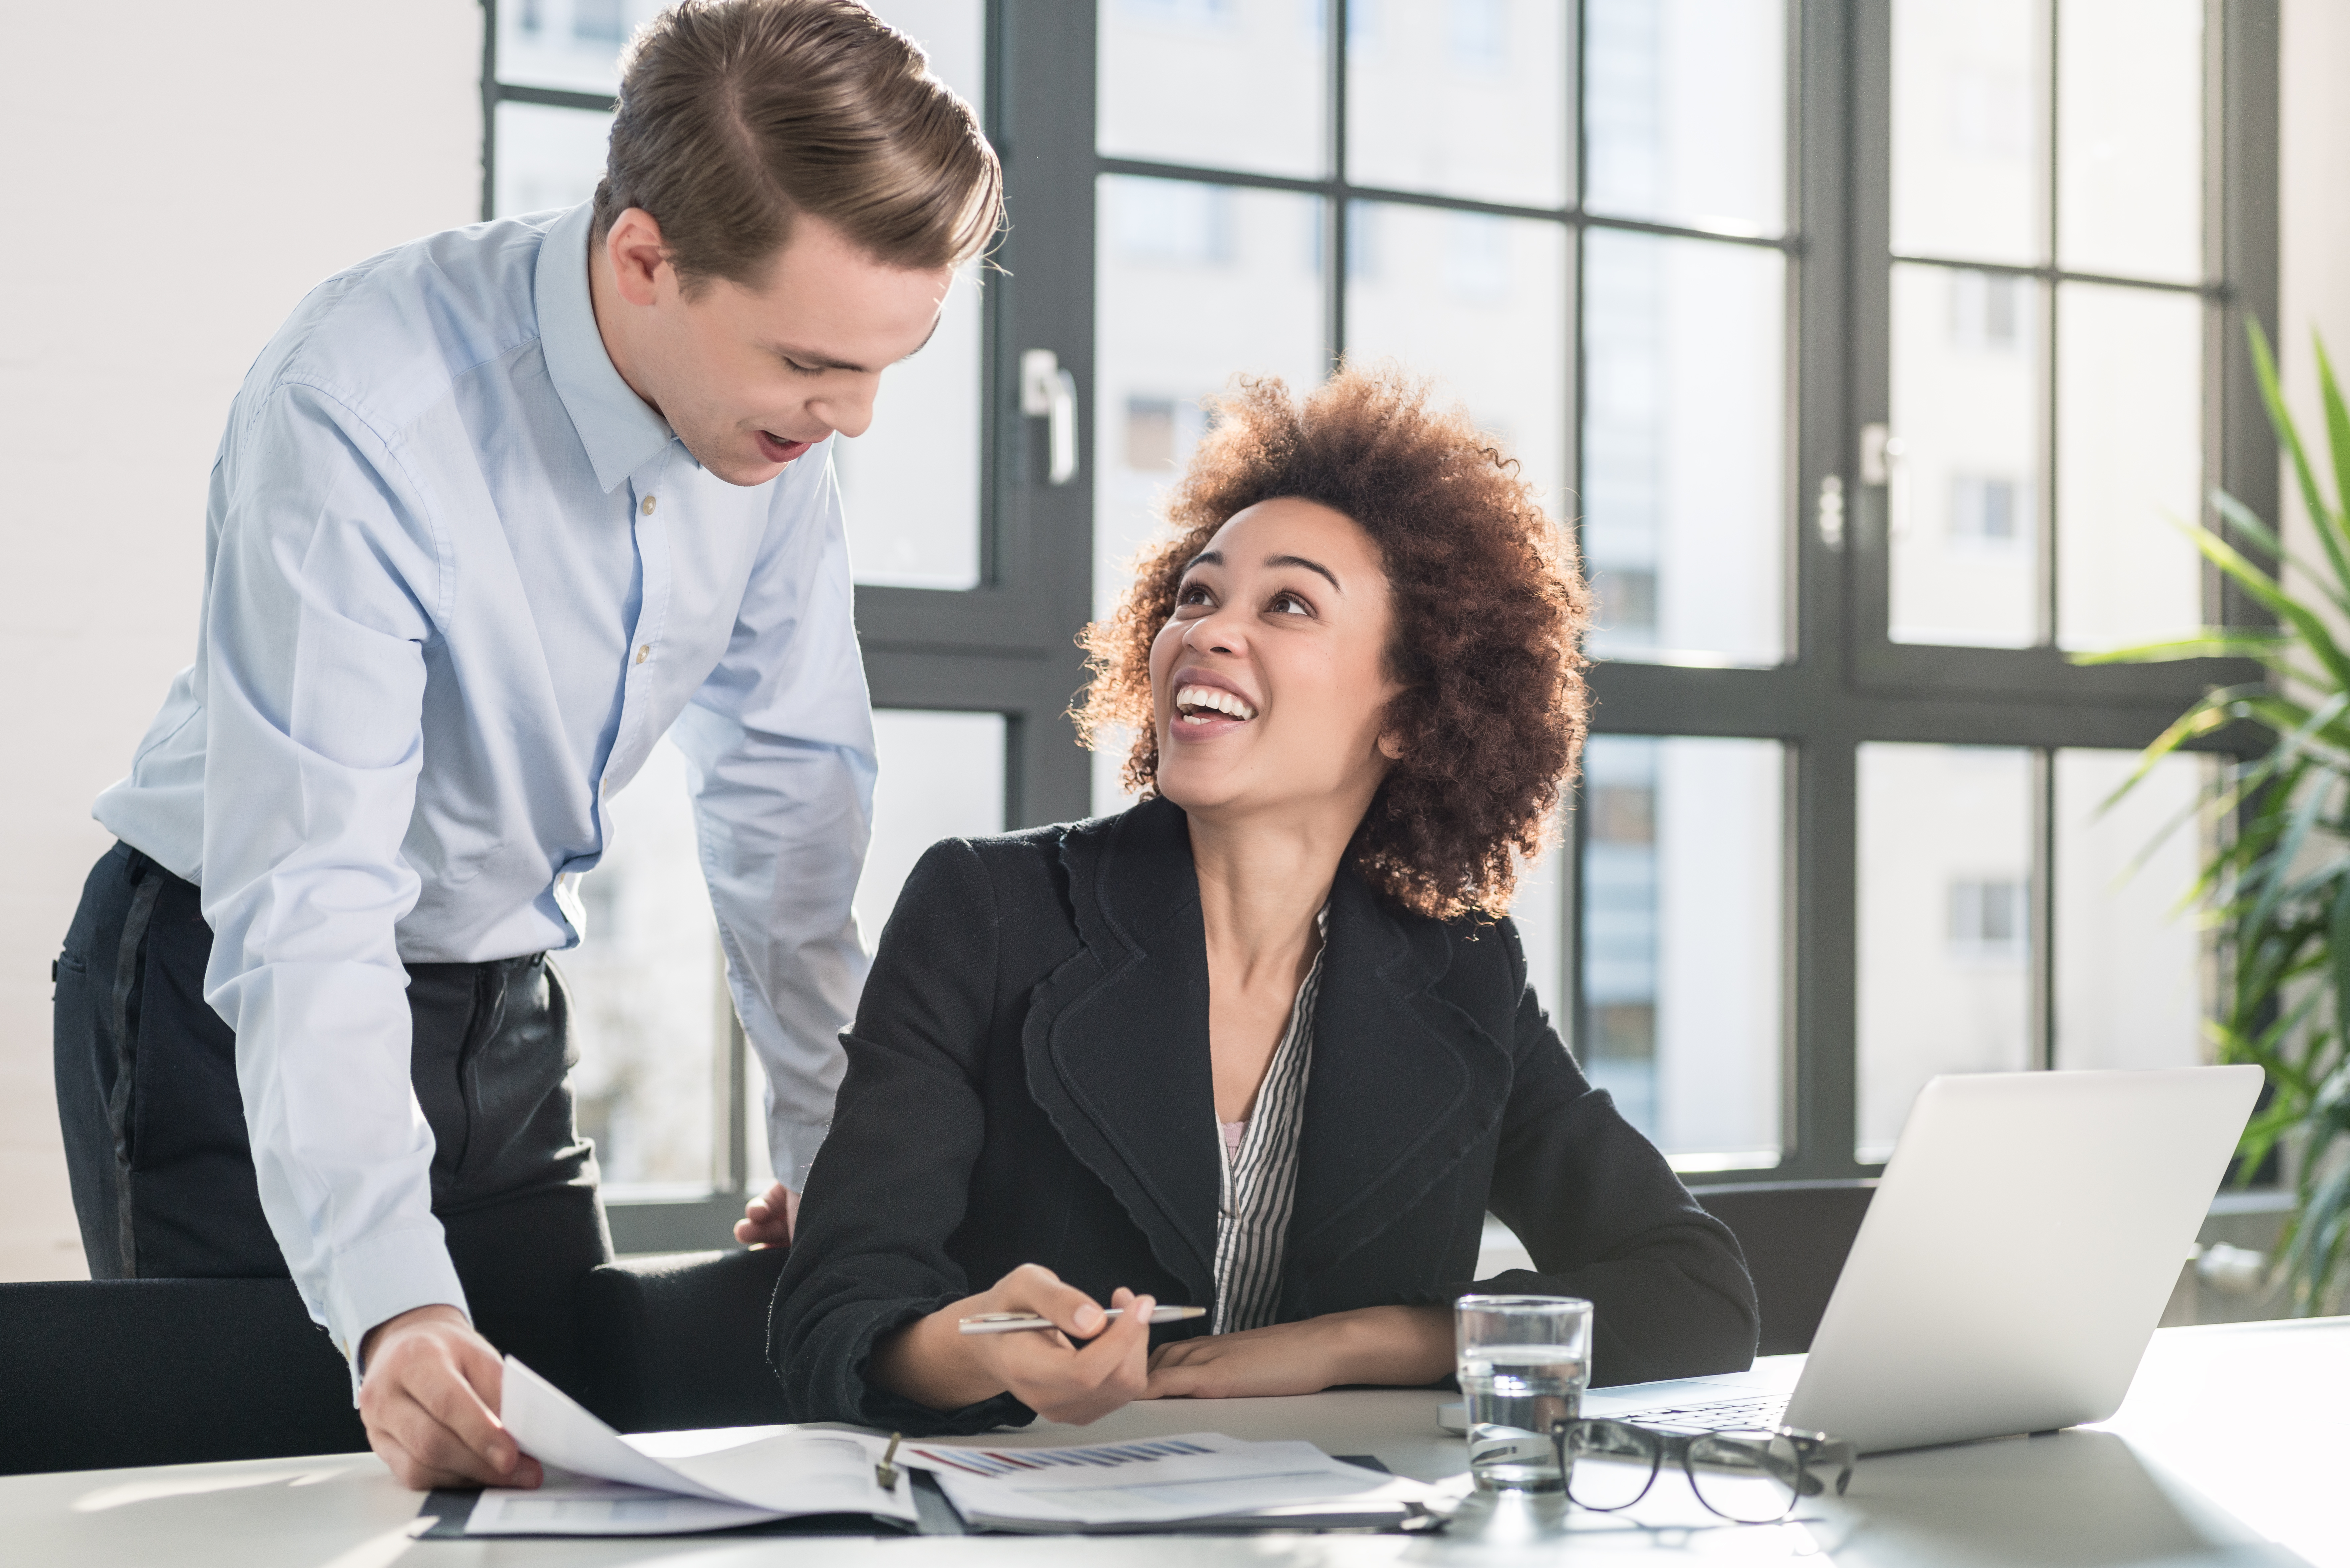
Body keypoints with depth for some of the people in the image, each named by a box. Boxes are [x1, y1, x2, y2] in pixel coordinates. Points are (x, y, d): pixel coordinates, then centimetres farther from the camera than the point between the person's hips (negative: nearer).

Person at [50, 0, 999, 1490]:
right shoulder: (355, 413, -30)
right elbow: (307, 901, -34)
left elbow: (790, 788, 1)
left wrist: (839, 1146, 3)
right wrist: (388, 1308, -45)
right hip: (241, 1006, -5)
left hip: (510, 1012, 6)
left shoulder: (775, 402, -11)